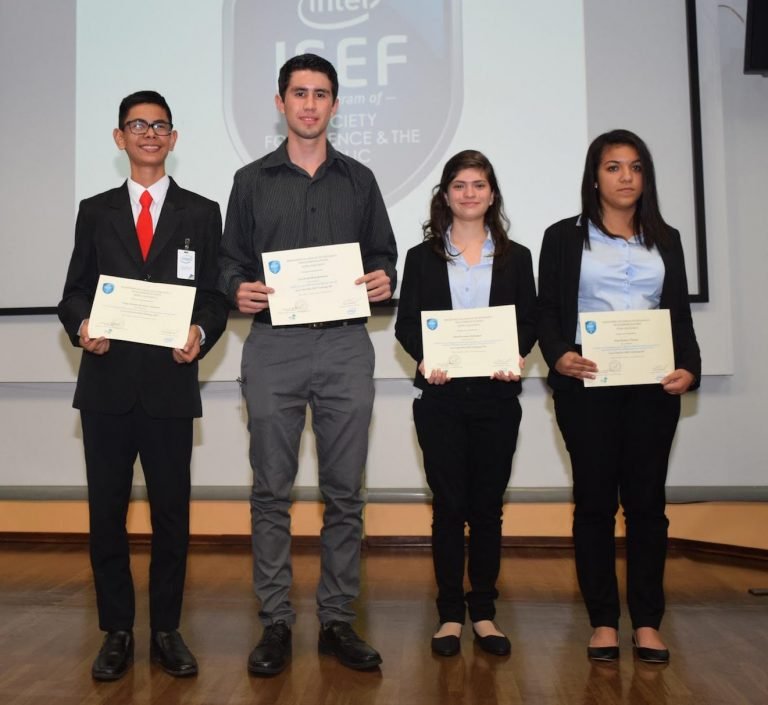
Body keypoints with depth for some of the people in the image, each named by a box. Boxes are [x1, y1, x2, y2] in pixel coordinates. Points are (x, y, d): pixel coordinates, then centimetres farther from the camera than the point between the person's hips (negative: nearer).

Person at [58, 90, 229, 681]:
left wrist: (201, 334, -16)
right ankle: (117, 632, 21)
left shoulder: (201, 213, 8)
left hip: (170, 383, -1)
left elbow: (215, 296, 4)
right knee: (106, 511, 7)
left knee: (171, 512, 5)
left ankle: (167, 632, 20)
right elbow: (74, 291, 10)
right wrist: (82, 327, -11)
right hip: (107, 382, 2)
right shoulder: (95, 211, 12)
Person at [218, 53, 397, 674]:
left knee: (344, 491, 4)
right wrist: (238, 289, -11)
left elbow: (384, 254, 14)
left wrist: (383, 279, -8)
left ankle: (338, 620, 16)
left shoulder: (359, 180, 14)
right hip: (273, 346, 0)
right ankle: (276, 622, 14)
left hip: (345, 346, 1)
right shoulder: (252, 180, 11)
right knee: (272, 491, 2)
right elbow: (232, 259, 10)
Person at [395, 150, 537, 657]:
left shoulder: (515, 256, 11)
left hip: (496, 394, 1)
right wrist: (426, 358, -18)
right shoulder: (422, 256, 8)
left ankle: (484, 613, 19)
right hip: (440, 396, -1)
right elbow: (406, 323, 2)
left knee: (488, 505, 7)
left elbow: (530, 322, 6)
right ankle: (451, 614, 15)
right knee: (449, 504, 3)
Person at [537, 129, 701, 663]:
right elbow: (547, 312, 2)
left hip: (653, 384, 2)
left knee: (646, 499, 4)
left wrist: (689, 367, -6)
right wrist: (558, 356, -17)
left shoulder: (665, 240, 15)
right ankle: (603, 621, 11)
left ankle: (647, 622, 14)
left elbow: (681, 315, 11)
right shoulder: (564, 237, 7)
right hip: (588, 384, -2)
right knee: (595, 500, 2)